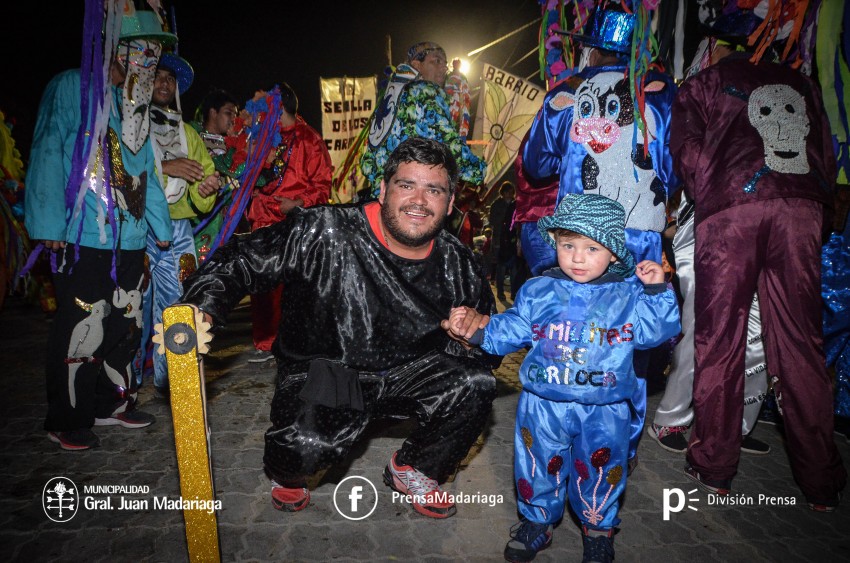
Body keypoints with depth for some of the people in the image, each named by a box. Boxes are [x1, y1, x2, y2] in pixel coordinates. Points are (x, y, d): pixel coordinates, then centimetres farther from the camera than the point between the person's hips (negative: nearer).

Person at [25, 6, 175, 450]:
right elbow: (48, 155, -9)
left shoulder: (137, 107, 17)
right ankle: (67, 422, 14)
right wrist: (50, 224, -15)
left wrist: (161, 226, 15)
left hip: (130, 240, 7)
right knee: (82, 331, -4)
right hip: (84, 239, -7)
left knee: (126, 326, 13)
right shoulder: (72, 88, -3)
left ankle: (111, 403, 30)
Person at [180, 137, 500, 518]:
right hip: (321, 371, -3)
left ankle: (414, 471, 13)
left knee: (476, 383, -18)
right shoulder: (325, 233, -18)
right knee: (307, 445, -31)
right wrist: (201, 313, -30)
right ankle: (287, 473, 14)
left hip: (404, 374, 4)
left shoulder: (457, 265, -5)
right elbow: (238, 262, -13)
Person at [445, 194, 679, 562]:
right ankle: (537, 521, 41)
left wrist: (657, 292, -13)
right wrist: (476, 330, -12)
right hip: (543, 407, 1)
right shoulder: (537, 292, -3)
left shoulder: (628, 295, -3)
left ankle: (598, 528, 43)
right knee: (540, 466, 16)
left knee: (600, 471, 16)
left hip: (604, 411, 0)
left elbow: (654, 331, -2)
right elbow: (509, 331, 2)